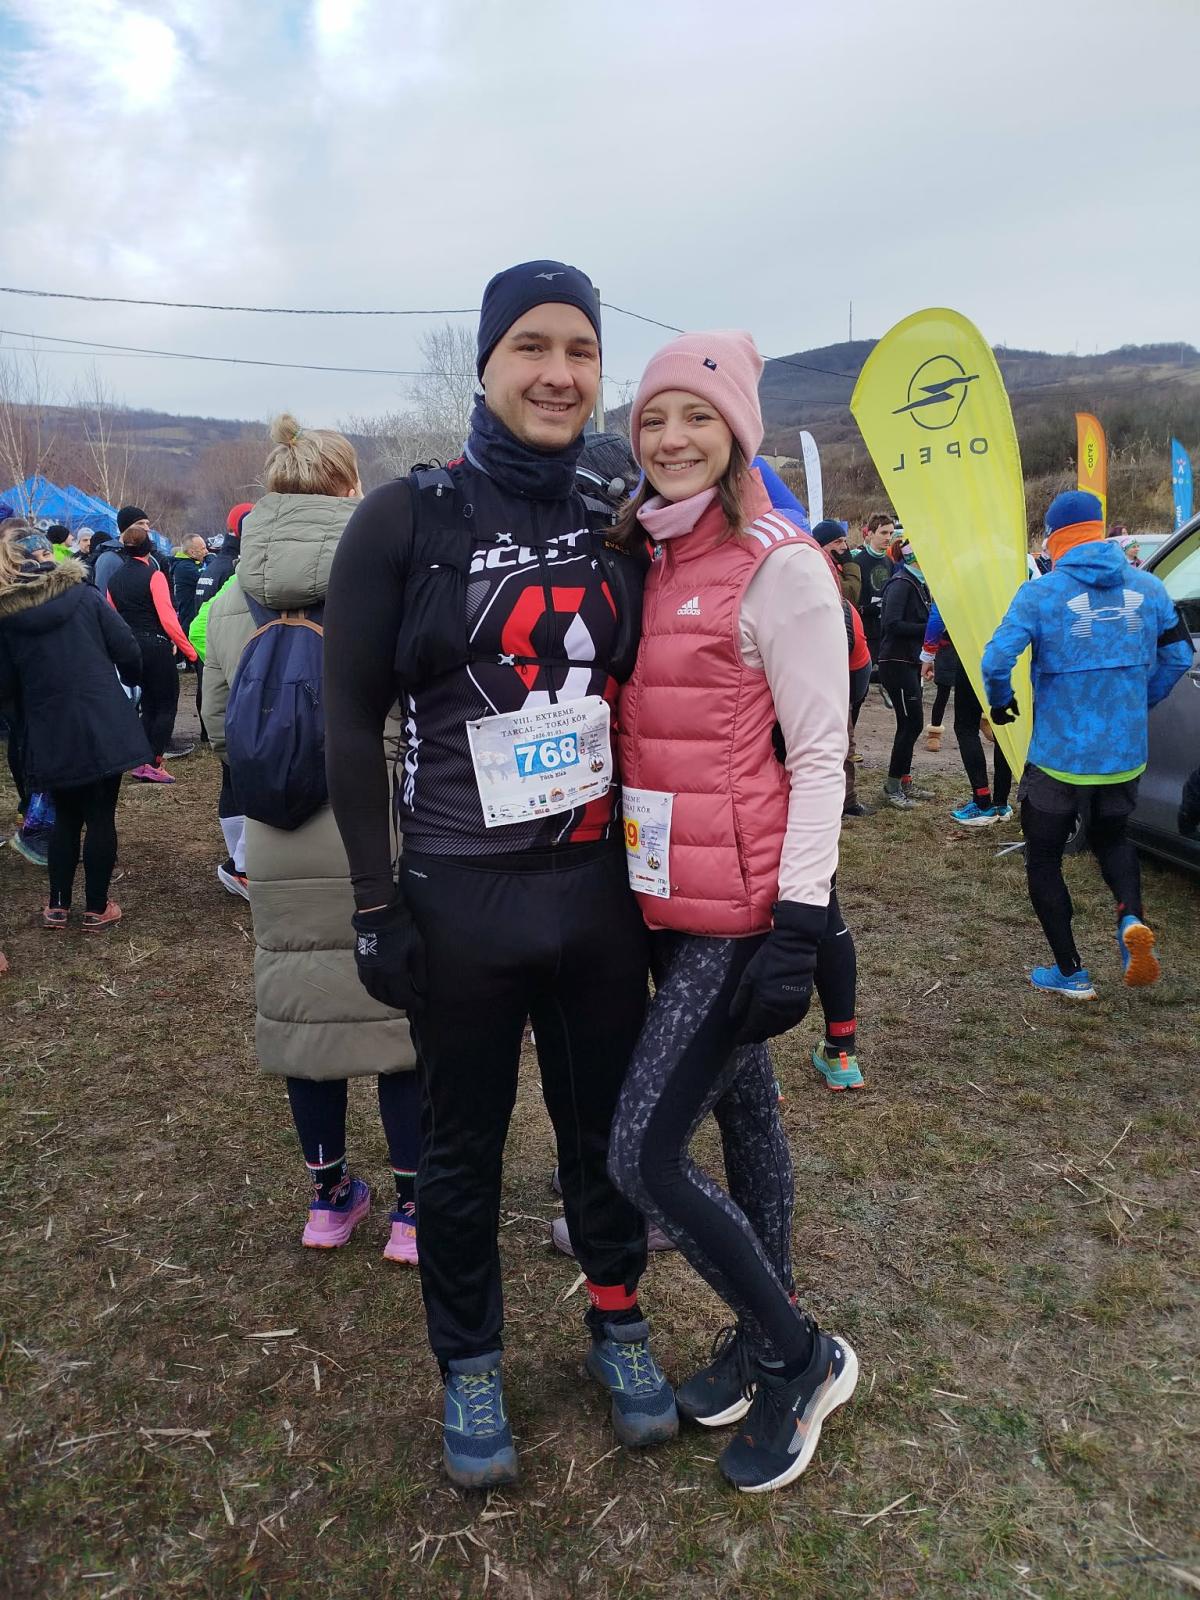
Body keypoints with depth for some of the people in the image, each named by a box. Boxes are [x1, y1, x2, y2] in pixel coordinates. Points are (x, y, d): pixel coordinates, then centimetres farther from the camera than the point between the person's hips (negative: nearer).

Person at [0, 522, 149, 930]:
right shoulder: (82, 594, -4)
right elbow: (127, 649, -5)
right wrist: (131, 678, 16)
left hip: (50, 735, 2)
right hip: (103, 726, -2)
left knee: (66, 816, 19)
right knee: (101, 817, 8)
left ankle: (58, 906, 23)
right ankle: (97, 908, 15)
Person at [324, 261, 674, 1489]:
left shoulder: (617, 523, 4)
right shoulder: (405, 518, -7)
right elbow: (352, 722, -6)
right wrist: (376, 905, -8)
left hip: (598, 884, 3)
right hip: (460, 897, -3)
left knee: (605, 1121, 17)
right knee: (465, 1145, 14)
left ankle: (617, 1322, 42)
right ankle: (469, 1364, 37)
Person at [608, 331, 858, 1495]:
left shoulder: (779, 566, -11)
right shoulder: (644, 561, 10)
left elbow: (818, 755, -13)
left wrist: (800, 923, -18)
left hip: (741, 904, -7)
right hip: (665, 895, 7)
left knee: (642, 1156, -7)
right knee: (744, 1115, 20)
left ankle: (801, 1359, 17)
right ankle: (765, 1341, 39)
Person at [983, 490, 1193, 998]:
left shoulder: (1041, 593, -13)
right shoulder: (1147, 587, 1)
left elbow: (996, 660, -22)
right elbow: (1179, 656, 9)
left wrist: (1001, 703, -1)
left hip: (1059, 758, -4)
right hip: (1126, 755, 4)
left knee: (1043, 859, 13)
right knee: (1111, 836, 28)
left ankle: (1071, 973, 17)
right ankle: (1131, 921, 0)